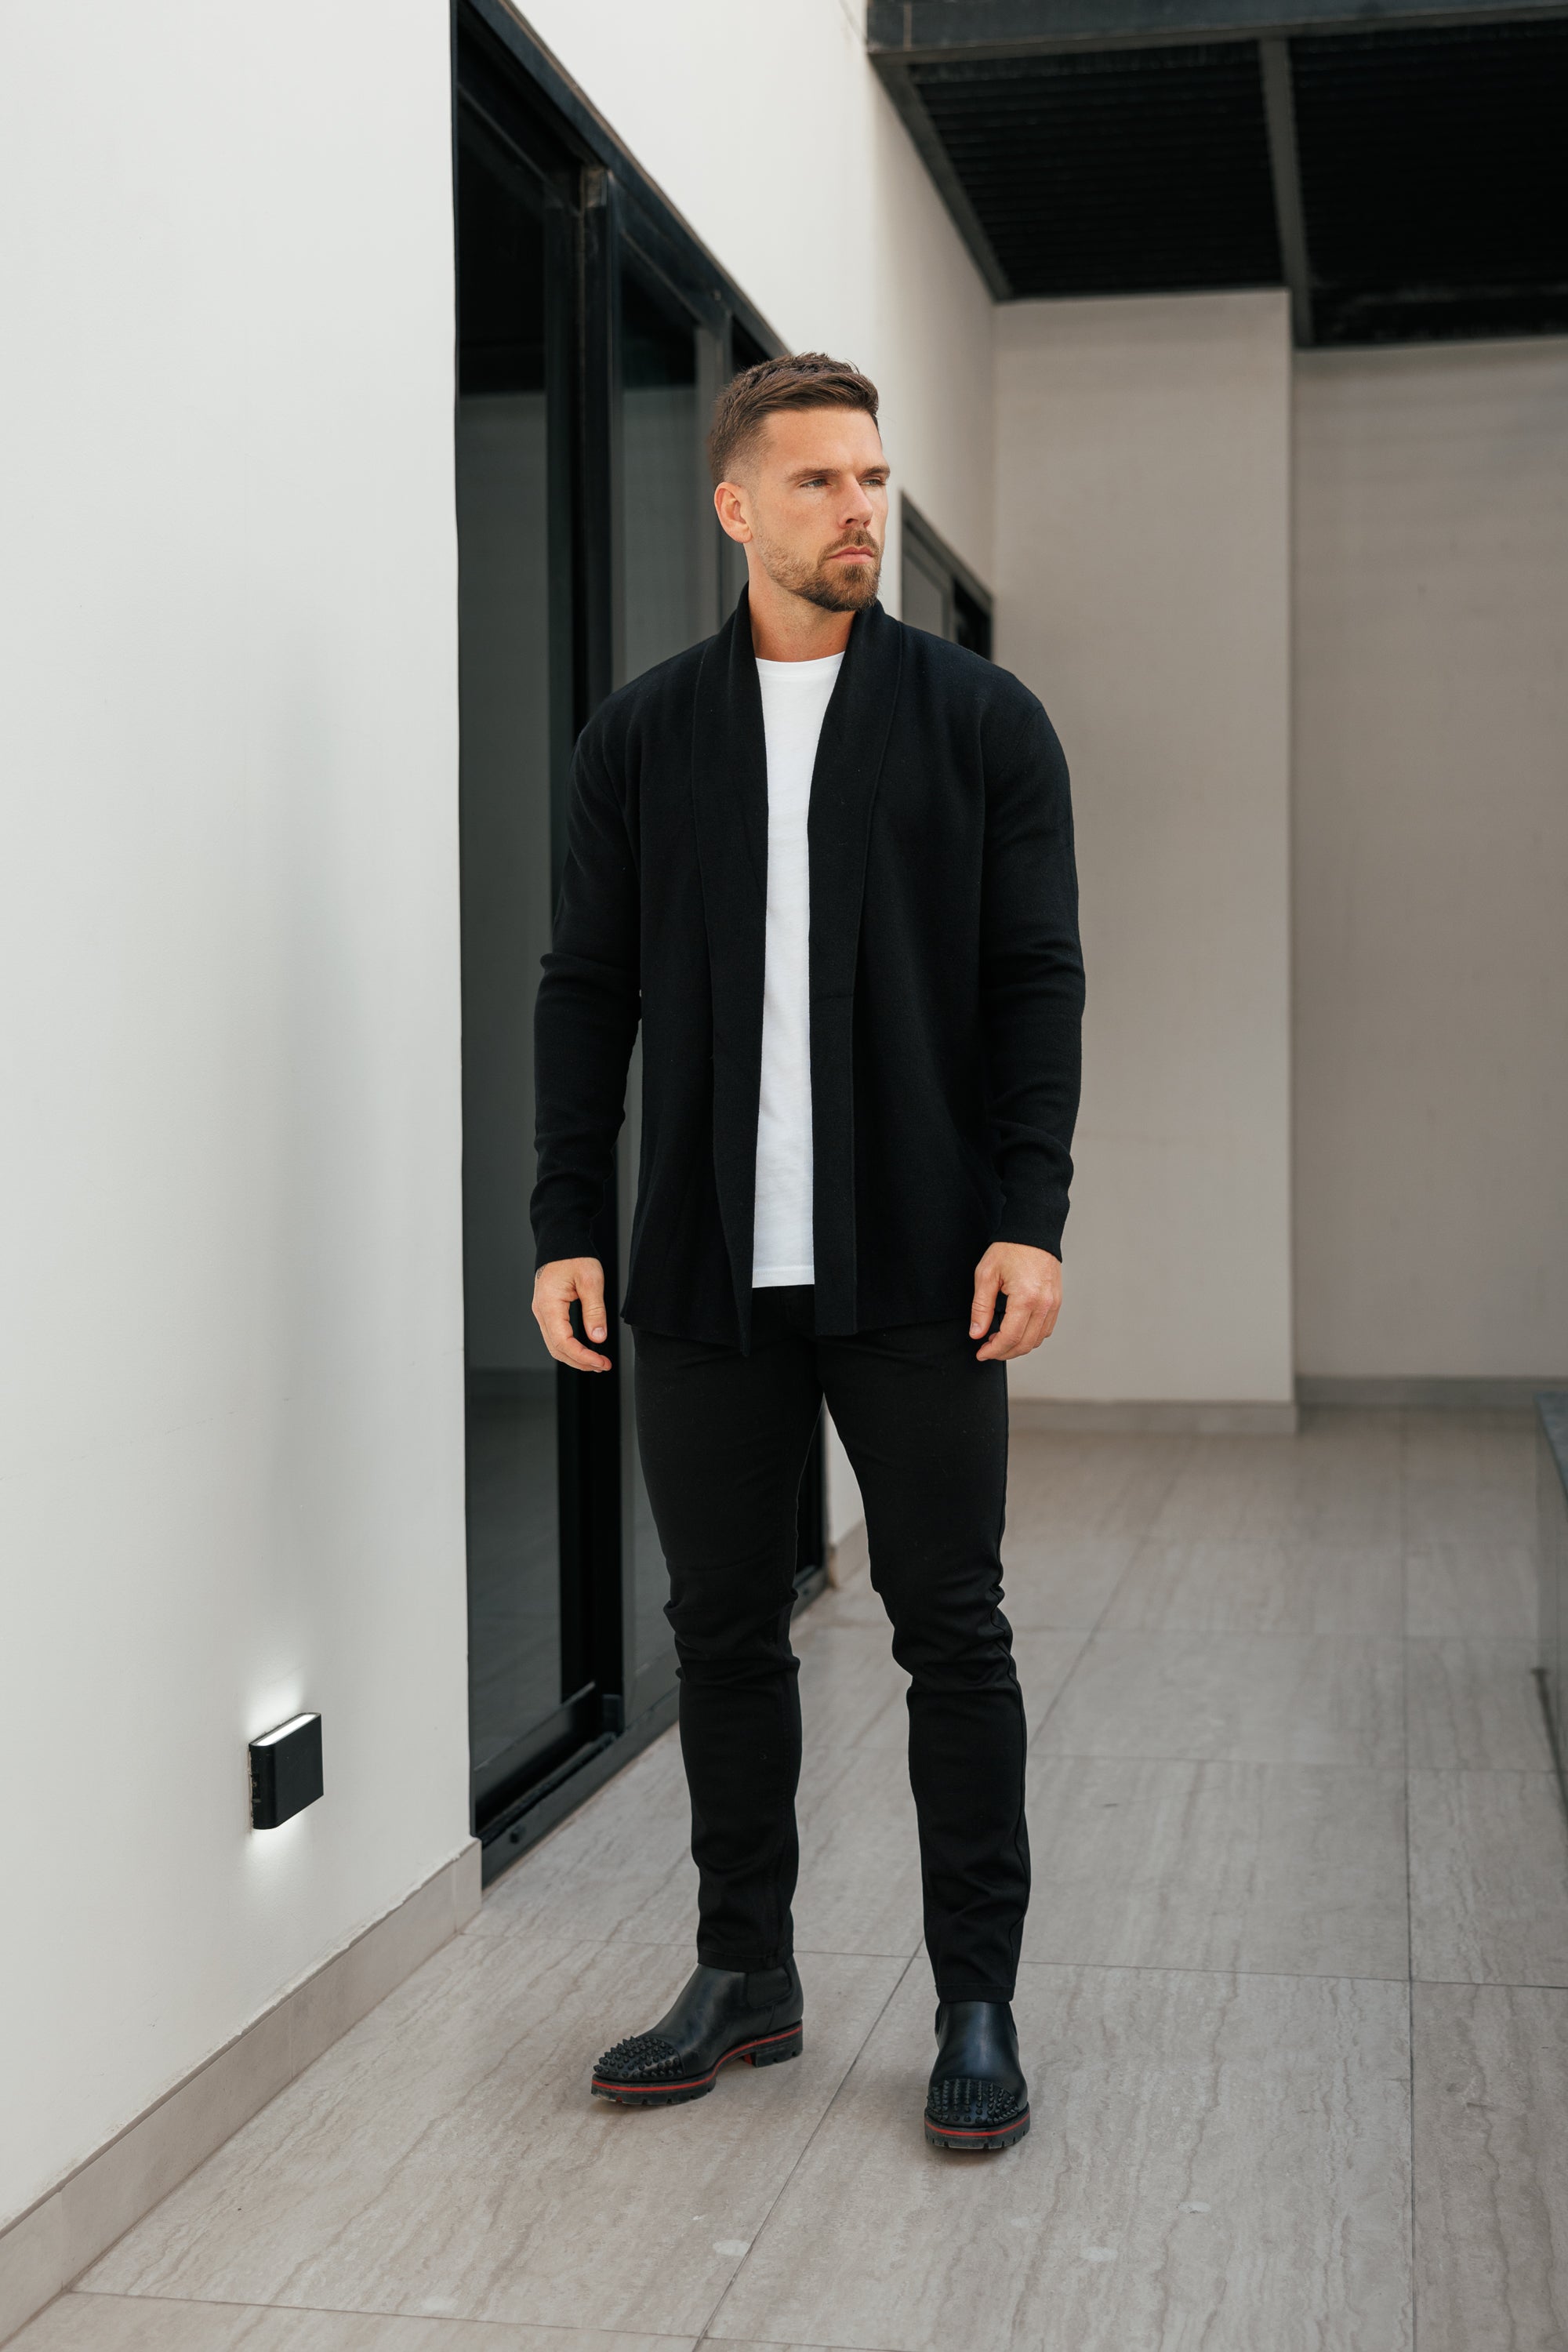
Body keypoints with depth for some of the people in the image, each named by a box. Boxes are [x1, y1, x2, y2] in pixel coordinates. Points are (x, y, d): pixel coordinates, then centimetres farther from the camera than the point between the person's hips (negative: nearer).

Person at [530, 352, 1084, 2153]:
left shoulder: (979, 718, 3)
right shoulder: (643, 736, 8)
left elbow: (1037, 978, -1)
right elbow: (585, 990, 7)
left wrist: (1029, 1217, -10)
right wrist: (565, 1227, 0)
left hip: (920, 1271, -2)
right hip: (706, 1276, 2)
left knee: (952, 1631, 4)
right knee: (723, 1629, 10)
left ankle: (977, 2003, 17)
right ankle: (745, 1976, 26)